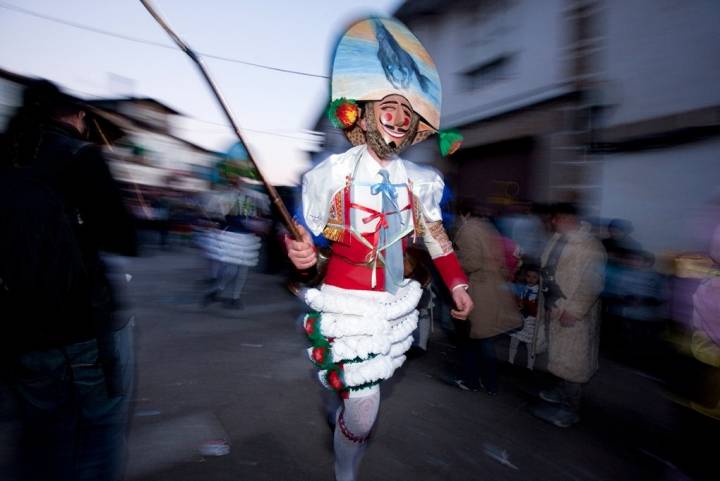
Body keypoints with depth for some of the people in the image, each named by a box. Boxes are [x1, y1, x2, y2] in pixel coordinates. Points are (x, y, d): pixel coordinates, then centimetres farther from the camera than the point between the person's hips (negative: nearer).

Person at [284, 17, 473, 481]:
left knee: (361, 392, 21)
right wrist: (298, 251, -30)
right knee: (363, 407, -2)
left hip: (396, 304, 5)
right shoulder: (334, 172, -12)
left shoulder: (420, 180, 2)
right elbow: (304, 235, -7)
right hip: (348, 304, -4)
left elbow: (437, 236, 13)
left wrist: (458, 284, 13)